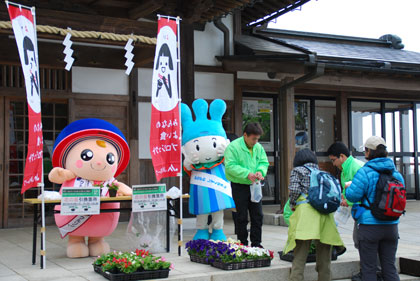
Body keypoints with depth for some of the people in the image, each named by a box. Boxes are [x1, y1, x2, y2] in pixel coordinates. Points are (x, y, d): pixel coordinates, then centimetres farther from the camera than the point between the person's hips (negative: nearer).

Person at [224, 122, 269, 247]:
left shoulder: (258, 147, 8)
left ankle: (256, 244, 17)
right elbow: (230, 166, -17)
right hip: (239, 187, -6)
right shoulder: (233, 147, -12)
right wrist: (247, 174, -24)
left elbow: (264, 162, 11)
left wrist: (260, 171, -12)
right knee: (242, 217, 3)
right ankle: (242, 244, 14)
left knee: (258, 216, 7)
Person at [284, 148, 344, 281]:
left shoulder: (297, 170, 13)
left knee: (299, 256, -8)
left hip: (306, 211, -4)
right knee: (324, 257, 11)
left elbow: (295, 190, -2)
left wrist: (292, 205, 14)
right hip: (325, 212, 4)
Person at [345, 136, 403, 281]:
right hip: (391, 226, 5)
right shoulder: (396, 173, 4)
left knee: (368, 269, 5)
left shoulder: (365, 172, -14)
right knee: (390, 267, 13)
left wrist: (348, 187, 8)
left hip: (369, 226, -5)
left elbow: (352, 195, -13)